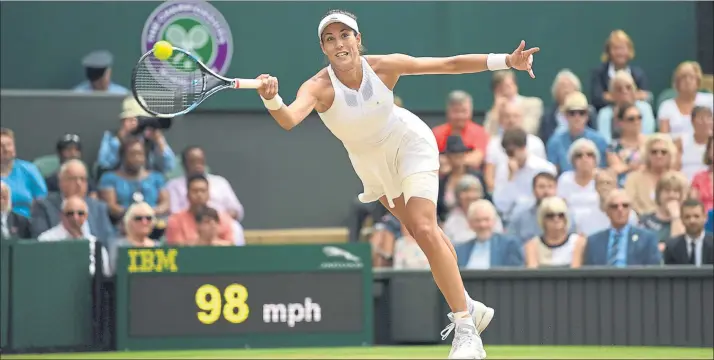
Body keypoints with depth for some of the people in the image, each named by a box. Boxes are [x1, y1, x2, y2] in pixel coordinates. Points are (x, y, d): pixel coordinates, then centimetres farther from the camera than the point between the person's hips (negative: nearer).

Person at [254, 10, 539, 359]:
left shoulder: (384, 66, -28)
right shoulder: (318, 87, -30)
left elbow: (450, 64, -21)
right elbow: (289, 120, -50)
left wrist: (507, 60, -28)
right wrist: (272, 100, -73)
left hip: (409, 143, -3)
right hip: (370, 161, 3)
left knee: (424, 230, -19)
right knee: (421, 230, 19)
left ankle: (466, 329, -15)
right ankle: (466, 305, 39)